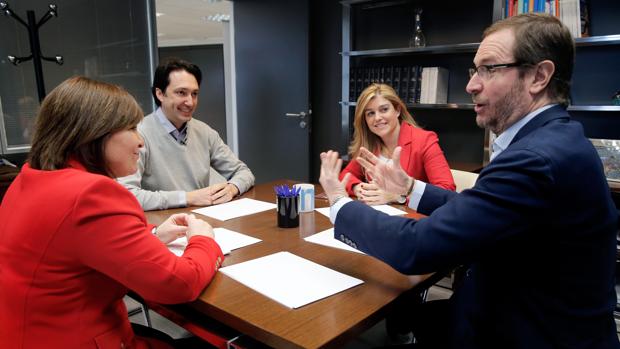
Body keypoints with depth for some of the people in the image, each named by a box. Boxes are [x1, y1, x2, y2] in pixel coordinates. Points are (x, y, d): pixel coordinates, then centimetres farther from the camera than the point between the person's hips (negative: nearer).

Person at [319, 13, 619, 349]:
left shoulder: (538, 159, -29)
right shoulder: (551, 139, 2)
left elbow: (414, 248, -29)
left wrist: (340, 203, -14)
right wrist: (409, 188, 5)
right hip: (528, 318, 8)